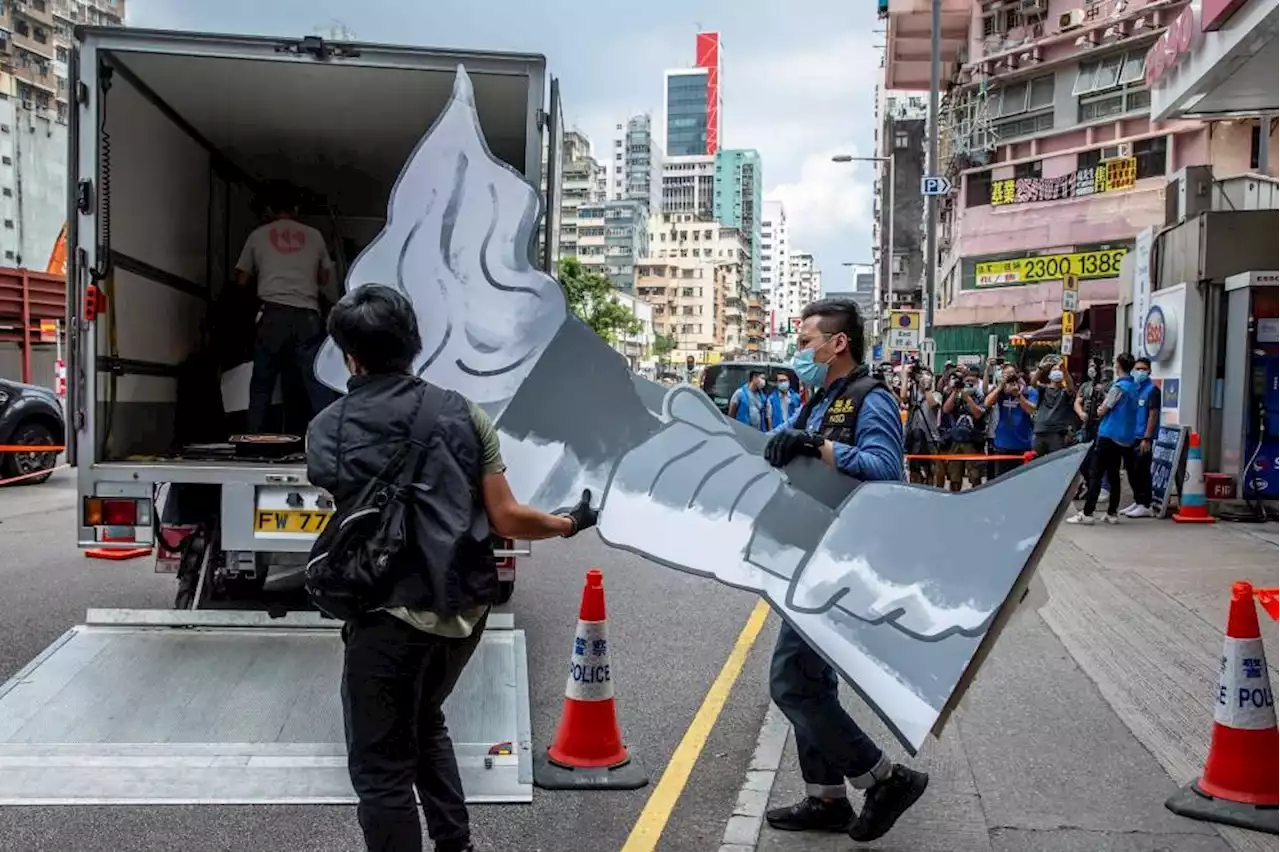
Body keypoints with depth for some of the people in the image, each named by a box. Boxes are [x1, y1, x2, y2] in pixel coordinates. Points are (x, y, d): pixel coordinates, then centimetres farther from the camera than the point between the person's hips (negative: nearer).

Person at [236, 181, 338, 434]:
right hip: (307, 316, 0)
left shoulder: (258, 235, 14)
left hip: (273, 315, 0)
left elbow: (241, 280, 18)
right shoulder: (314, 236, 15)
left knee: (262, 385, 6)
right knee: (316, 384, -2)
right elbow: (325, 278, 23)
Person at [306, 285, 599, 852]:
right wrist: (569, 523, 13)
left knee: (381, 766, 9)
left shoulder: (325, 432, -4)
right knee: (424, 723, 29)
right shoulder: (464, 414, -3)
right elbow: (505, 520, -5)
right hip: (465, 609, 4)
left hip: (389, 616, -4)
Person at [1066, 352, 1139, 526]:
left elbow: (1102, 411, -11)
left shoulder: (1118, 386, -14)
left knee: (1095, 474, -7)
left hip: (1109, 435, -8)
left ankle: (1087, 513, -9)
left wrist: (1101, 409, 9)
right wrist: (1105, 408, 11)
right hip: (1124, 438, 8)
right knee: (1113, 475, 12)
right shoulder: (1134, 387, 11)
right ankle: (1112, 513, 13)